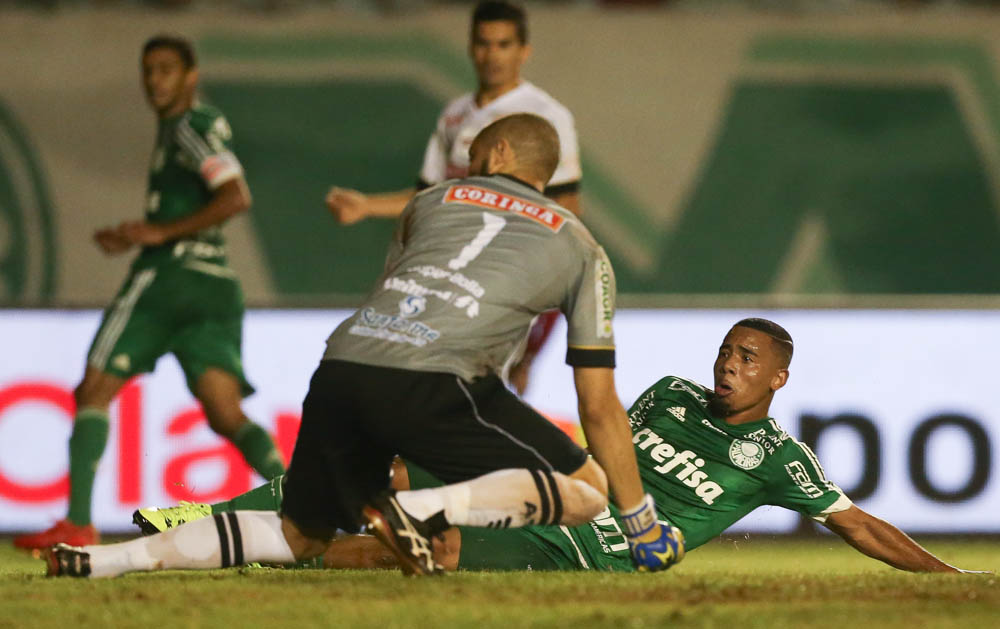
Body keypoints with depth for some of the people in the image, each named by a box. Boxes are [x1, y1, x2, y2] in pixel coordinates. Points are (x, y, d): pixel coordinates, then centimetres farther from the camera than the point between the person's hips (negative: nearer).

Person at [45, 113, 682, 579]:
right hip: (434, 380, -5)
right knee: (586, 488, 3)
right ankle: (420, 512, -19)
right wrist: (646, 528, 26)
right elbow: (600, 406, 19)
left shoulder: (431, 201, 29)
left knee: (300, 536, 22)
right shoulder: (581, 248, 21)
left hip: (342, 368, 5)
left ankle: (103, 561, 8)